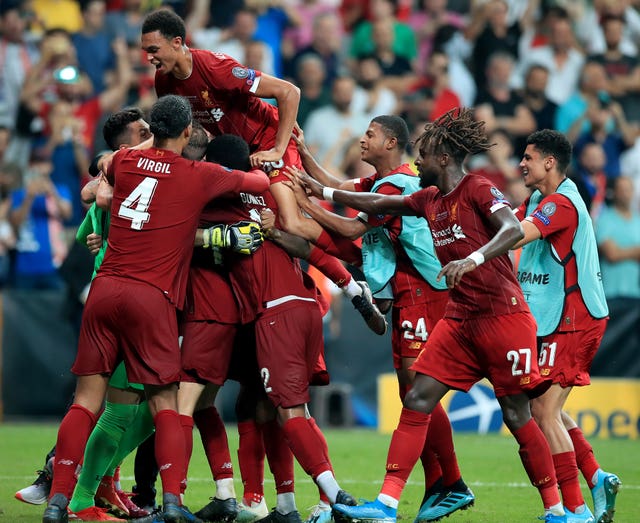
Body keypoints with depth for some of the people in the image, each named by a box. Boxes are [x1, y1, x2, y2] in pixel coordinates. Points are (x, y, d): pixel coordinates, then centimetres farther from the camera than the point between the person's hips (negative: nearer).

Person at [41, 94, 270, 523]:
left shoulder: (125, 161, 11)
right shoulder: (200, 177, 2)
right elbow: (260, 181, 18)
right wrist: (259, 167, 39)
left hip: (105, 290, 3)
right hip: (151, 296, -3)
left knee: (87, 402, 4)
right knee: (165, 404, 3)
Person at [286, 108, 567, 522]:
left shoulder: (478, 190, -10)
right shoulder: (430, 200, 13)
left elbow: (514, 230, -25)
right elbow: (378, 204, 27)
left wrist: (472, 260, -38)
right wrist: (323, 192, 27)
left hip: (503, 317, -8)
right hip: (459, 320, 8)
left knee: (517, 415, -4)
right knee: (417, 401, -3)